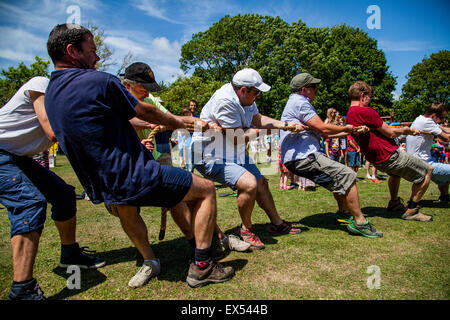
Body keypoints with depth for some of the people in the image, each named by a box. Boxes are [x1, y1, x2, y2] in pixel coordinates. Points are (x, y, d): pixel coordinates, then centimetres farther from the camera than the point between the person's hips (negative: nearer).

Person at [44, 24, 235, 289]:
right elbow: (146, 112, -4)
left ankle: (149, 261, 42)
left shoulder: (51, 93, 10)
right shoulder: (99, 81, -16)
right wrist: (179, 122, 15)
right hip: (135, 179, -9)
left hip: (100, 188, 9)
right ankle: (201, 267, 9)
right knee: (206, 189, 5)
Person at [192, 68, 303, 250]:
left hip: (234, 154, 10)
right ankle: (246, 229, -1)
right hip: (210, 156, -10)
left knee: (261, 183, 13)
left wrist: (287, 125, 9)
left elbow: (258, 119, 18)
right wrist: (261, 131, -6)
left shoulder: (245, 97, 3)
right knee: (249, 184, -27)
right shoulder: (225, 101, -26)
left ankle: (277, 224, 33)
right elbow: (238, 138, -23)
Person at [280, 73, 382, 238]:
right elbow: (323, 128, -15)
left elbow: (320, 132, 26)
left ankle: (343, 213, 33)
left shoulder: (297, 101, 27)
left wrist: (351, 131, 24)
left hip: (299, 158, 11)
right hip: (302, 157, -11)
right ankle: (359, 222, -10)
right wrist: (346, 128, 4)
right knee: (347, 175, -14)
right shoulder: (300, 102, -8)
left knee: (338, 177, 24)